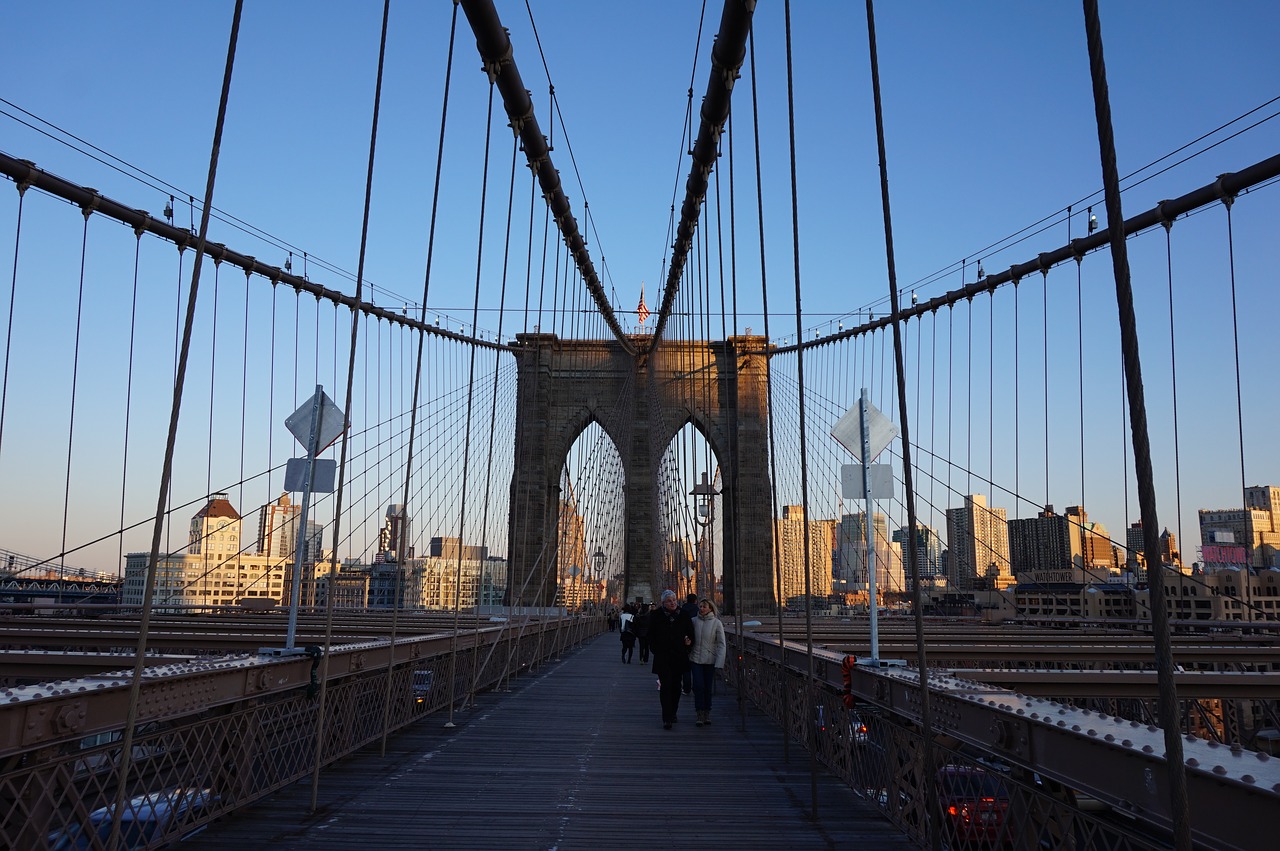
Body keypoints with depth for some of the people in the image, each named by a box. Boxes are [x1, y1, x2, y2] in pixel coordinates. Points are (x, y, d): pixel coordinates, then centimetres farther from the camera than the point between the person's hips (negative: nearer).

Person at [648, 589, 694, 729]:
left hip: (679, 656, 3)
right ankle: (667, 719, -10)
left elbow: (690, 632, 13)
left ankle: (672, 713, 28)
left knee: (676, 686, 12)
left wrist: (689, 641, -6)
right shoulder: (656, 615, -1)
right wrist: (655, 650, -4)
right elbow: (651, 635, 2)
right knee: (666, 686, -10)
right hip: (663, 657, -3)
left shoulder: (683, 615, 5)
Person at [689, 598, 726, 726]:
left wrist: (719, 663, -10)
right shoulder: (693, 621, 0)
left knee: (708, 687, 6)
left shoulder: (716, 623, -3)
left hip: (710, 660, 0)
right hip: (695, 659, 0)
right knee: (698, 686, -8)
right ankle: (700, 715, -1)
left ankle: (707, 713, 22)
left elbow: (721, 644, -3)